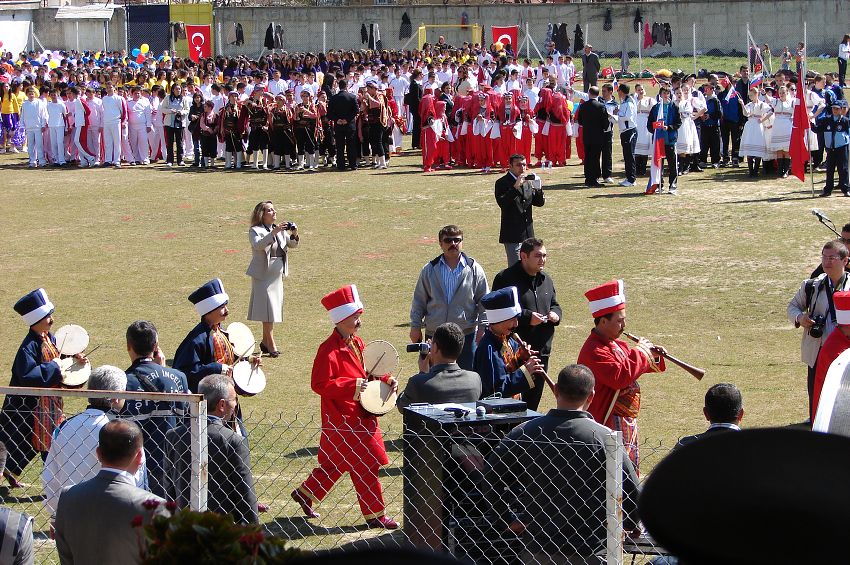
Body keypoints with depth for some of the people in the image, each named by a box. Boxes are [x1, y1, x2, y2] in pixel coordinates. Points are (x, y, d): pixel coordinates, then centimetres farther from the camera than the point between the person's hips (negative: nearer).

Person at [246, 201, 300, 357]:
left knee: (274, 308, 11)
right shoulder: (255, 231, -8)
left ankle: (265, 341, 21)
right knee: (268, 309, -9)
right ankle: (271, 344, -6)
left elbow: (292, 245, 14)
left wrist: (294, 235, -7)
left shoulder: (279, 230, 12)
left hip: (277, 275, 7)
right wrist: (273, 233, -35)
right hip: (263, 275, -7)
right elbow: (258, 245, -27)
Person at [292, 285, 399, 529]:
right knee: (365, 465, -3)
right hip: (343, 420, -9)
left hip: (359, 416, 9)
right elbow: (319, 384, -22)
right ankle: (375, 514, 7)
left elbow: (365, 374, 21)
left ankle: (305, 494, 34)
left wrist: (385, 380, 3)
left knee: (335, 463, 19)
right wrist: (353, 385, -26)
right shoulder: (329, 350, -19)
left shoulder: (356, 343, 10)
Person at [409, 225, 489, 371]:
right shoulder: (429, 270, 5)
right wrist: (415, 326, 5)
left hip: (466, 335, -1)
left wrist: (482, 327, -2)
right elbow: (419, 301, 9)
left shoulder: (474, 269, 1)